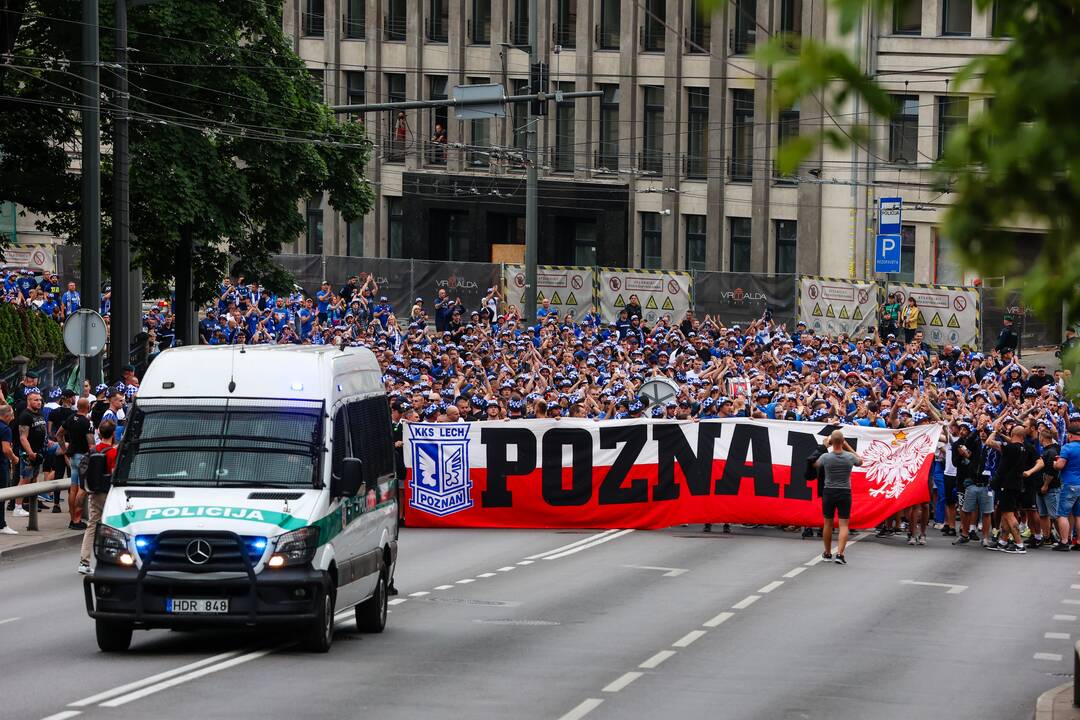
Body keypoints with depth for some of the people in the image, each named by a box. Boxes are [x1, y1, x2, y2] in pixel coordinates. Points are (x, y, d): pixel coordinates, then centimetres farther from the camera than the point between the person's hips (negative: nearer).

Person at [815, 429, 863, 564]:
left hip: (829, 492, 0)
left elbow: (816, 464, 13)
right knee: (843, 524, -1)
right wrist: (848, 447, 15)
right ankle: (840, 554, -15)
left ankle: (827, 553, 24)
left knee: (828, 523, 14)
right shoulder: (850, 457, -9)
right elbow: (860, 461, 15)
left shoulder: (825, 457, -11)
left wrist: (826, 446, 16)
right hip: (845, 493, 0)